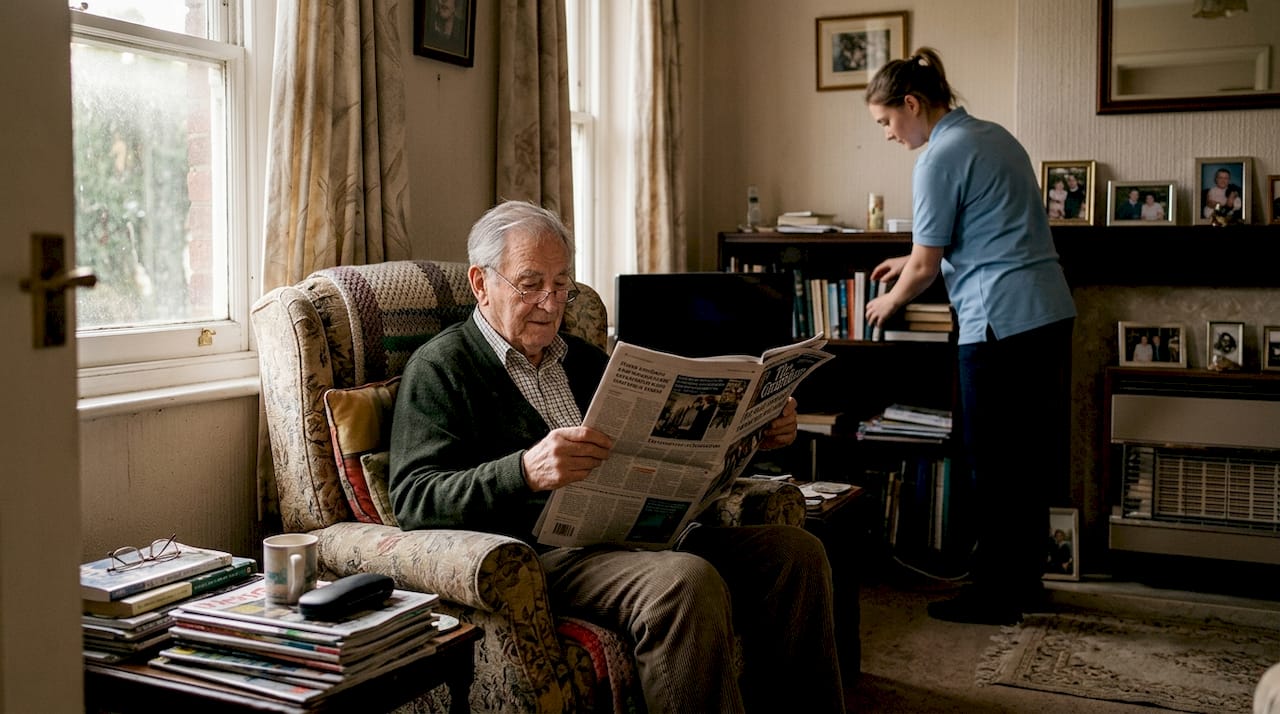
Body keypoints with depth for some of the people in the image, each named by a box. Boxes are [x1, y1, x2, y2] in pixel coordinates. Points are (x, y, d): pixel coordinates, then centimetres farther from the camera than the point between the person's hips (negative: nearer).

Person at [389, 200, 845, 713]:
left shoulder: (582, 359, 26)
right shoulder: (440, 367, 3)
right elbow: (412, 499, -11)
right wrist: (526, 472, -28)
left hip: (632, 532, 7)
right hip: (541, 550, -7)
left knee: (796, 551, -11)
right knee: (689, 582, -34)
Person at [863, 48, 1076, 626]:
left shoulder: (939, 159, -12)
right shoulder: (995, 136, 16)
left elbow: (925, 267, -9)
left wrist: (888, 303, 11)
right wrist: (915, 263, 29)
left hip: (1001, 322, -9)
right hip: (1049, 314, 9)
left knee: (991, 465, 1)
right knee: (1026, 457, 16)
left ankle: (993, 595, 10)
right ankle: (1025, 580, 26)